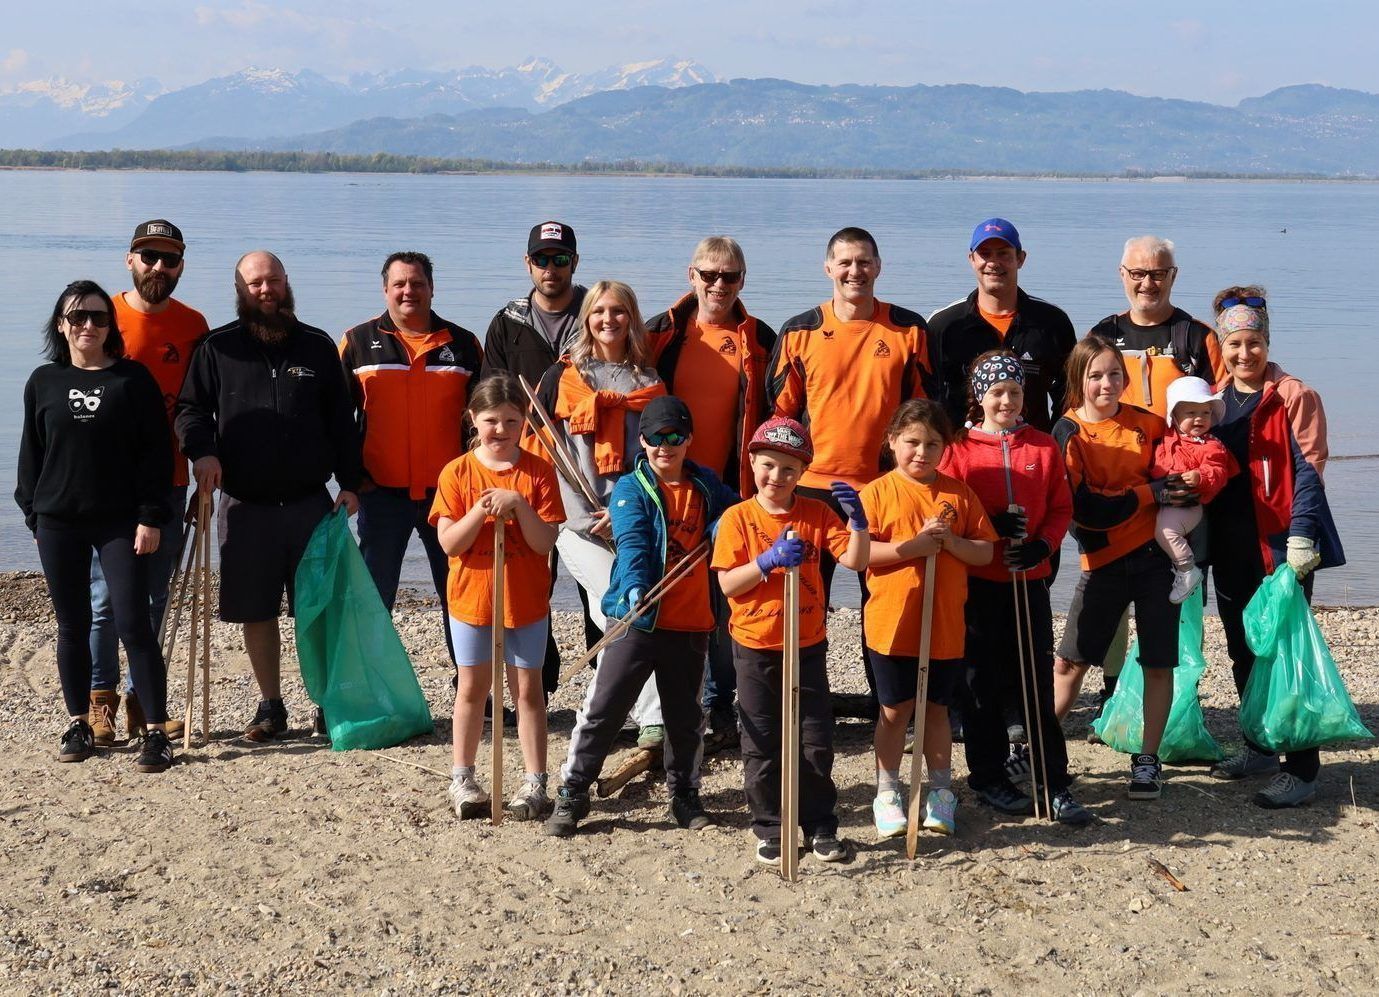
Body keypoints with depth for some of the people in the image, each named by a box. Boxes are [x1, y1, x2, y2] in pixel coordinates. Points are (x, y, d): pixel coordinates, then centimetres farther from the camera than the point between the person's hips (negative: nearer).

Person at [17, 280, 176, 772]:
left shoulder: (134, 378, 0)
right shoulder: (44, 381, 8)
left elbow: (155, 452, -2)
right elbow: (31, 454, 13)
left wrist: (150, 517, -8)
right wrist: (33, 515, 8)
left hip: (121, 522, -3)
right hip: (59, 523, 3)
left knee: (133, 623, -8)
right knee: (73, 627, 9)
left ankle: (156, 732, -5)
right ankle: (79, 726, 19)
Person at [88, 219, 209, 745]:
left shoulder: (193, 325, 5)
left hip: (169, 481, 3)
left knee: (154, 598, 8)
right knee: (106, 596, 0)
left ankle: (143, 701, 17)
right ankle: (101, 701, 11)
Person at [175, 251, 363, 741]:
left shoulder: (317, 346, 9)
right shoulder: (217, 348, 5)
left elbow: (341, 420, 10)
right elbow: (190, 408, 5)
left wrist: (349, 482, 3)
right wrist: (201, 449, -15)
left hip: (311, 502, 0)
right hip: (245, 507, 0)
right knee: (256, 611, 5)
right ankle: (271, 706, 17)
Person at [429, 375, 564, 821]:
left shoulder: (538, 472, -5)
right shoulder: (457, 473, -4)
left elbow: (545, 542, -11)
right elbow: (449, 543, -10)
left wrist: (518, 505, -24)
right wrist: (481, 511, -24)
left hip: (526, 600, -1)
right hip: (471, 597, 1)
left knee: (528, 688, 5)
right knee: (471, 688, 11)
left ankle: (535, 781, 10)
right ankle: (462, 779, 21)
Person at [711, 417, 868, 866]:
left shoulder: (817, 513, 0)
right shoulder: (738, 517, -5)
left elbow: (855, 561, -7)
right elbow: (728, 584, -11)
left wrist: (857, 520, -24)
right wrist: (770, 560, -24)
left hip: (807, 646, 1)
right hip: (755, 648, -1)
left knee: (816, 742, 6)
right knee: (762, 745, 7)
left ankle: (820, 827, 19)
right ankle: (769, 828, 19)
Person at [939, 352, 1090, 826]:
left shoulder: (1044, 447, 5)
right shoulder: (960, 449, -1)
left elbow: (1061, 508, 6)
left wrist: (1043, 543, -11)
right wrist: (989, 526, -16)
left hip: (1030, 577, 1)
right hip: (978, 579, -1)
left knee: (1037, 683, 3)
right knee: (985, 682, 7)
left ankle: (1054, 783, 8)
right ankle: (989, 777, 19)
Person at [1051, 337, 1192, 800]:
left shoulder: (1145, 422, 5)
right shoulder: (1068, 433, -5)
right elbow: (1085, 507, -14)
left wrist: (1178, 484, 0)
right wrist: (1152, 493, -15)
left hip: (1157, 553, 3)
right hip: (1105, 559, -2)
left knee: (1158, 663, 4)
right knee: (1070, 660, -1)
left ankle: (1147, 760, 15)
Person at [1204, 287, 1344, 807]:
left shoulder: (1295, 396, -5)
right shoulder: (1214, 399, 12)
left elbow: (1308, 467, -11)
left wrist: (1301, 535, -21)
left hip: (1280, 544, -6)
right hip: (1229, 546, 6)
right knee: (1243, 652, 14)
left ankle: (1301, 769, -1)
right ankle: (1258, 748, 28)